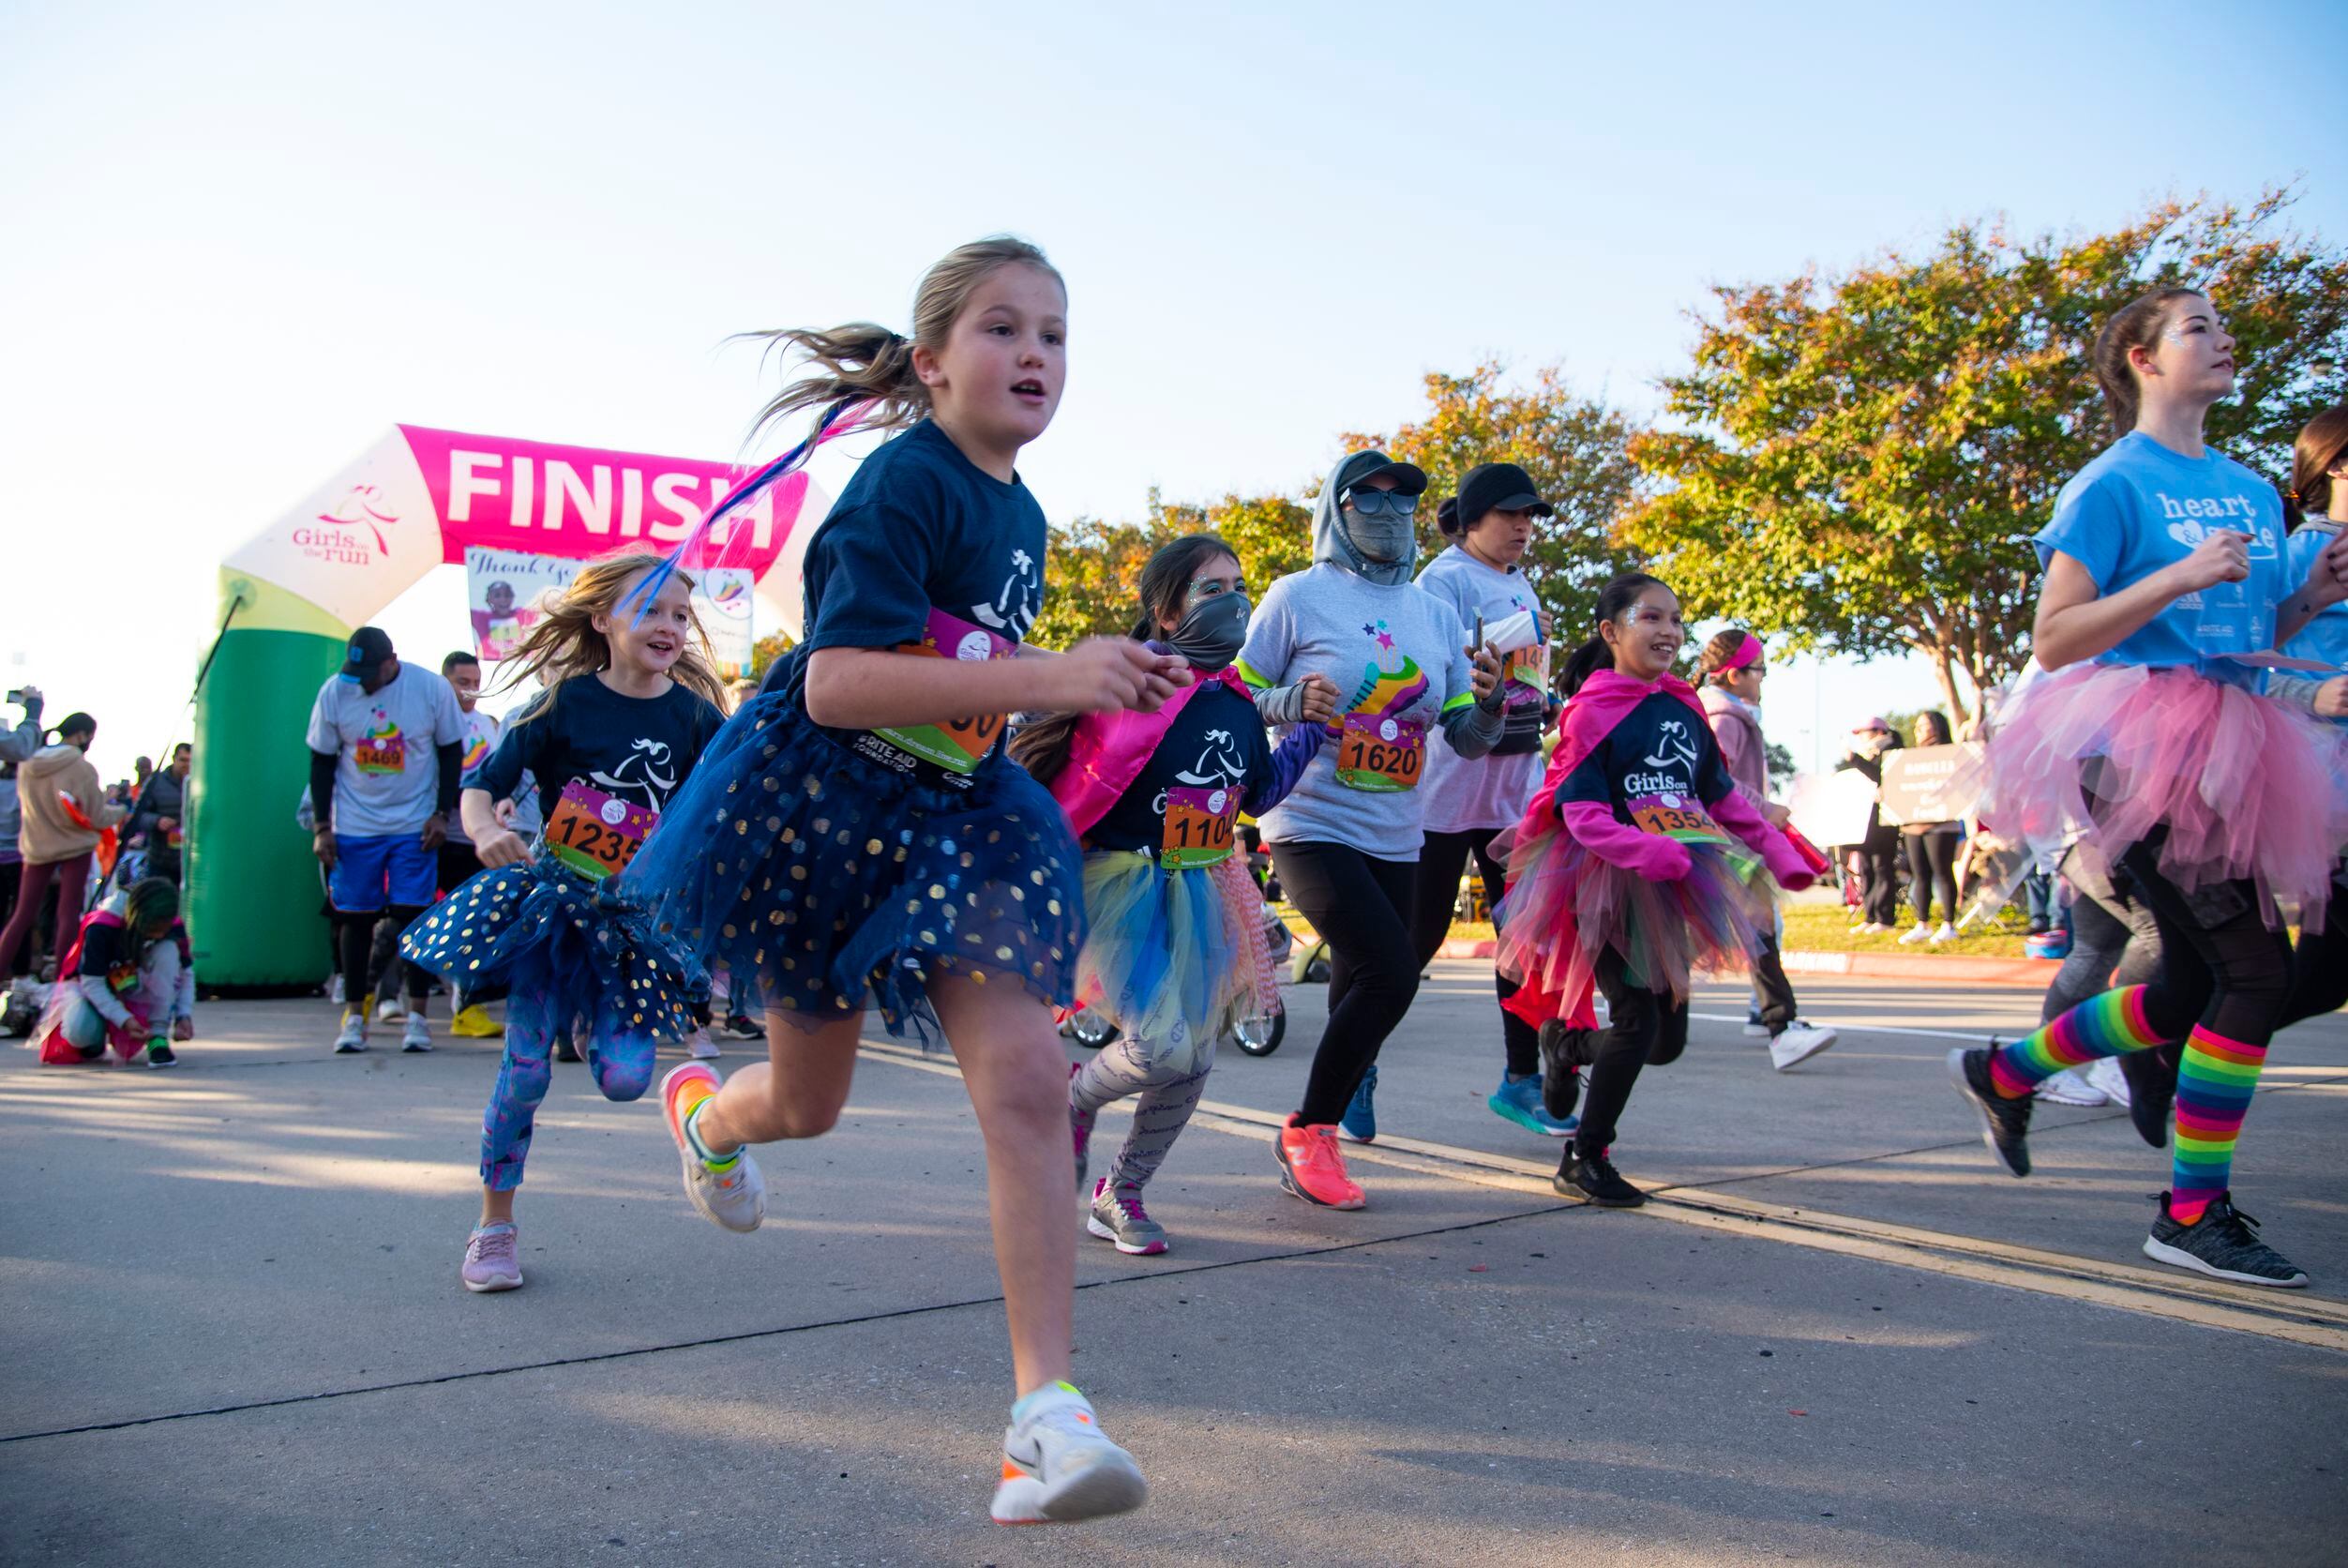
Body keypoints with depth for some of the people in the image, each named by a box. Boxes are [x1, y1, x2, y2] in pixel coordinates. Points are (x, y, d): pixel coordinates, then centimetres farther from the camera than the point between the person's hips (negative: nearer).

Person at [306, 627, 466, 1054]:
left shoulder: (432, 689, -7)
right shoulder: (334, 691, -3)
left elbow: (451, 751, 2)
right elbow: (321, 761, 4)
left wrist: (441, 814, -4)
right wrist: (321, 826, 0)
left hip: (415, 826, -1)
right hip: (353, 826, 1)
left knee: (414, 915, -3)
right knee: (355, 918, 3)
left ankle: (417, 1017, 5)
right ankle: (354, 1017, 12)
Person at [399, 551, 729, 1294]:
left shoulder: (693, 714, 0)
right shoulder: (565, 703, -6)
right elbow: (481, 782, -5)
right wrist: (483, 829, -24)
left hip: (638, 913, 2)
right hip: (550, 898, -2)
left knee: (625, 1078, -8)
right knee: (525, 1070, -2)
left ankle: (598, 1030, 29)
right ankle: (494, 1225, 16)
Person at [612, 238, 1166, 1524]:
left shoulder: (1021, 513, 9)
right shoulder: (902, 485, -17)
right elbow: (835, 684, -28)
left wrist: (1101, 685, 10)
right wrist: (1045, 677, -31)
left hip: (953, 815, 6)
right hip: (819, 802, -5)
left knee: (1026, 1081, -14)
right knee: (807, 1102, 13)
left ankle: (1046, 1411, -10)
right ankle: (700, 1107, 53)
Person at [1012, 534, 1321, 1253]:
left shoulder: (1238, 705, 6)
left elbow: (1258, 793, 20)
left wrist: (1313, 732, 13)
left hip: (1200, 895, 7)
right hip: (1122, 889, -7)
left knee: (1195, 1059, 6)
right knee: (1161, 1045, -20)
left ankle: (1120, 1194, 27)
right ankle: (1074, 1097, 15)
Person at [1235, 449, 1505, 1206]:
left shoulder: (1435, 613, 10)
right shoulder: (1299, 596, -4)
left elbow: (1466, 739, 9)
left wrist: (1489, 704, -12)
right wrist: (1293, 702, -22)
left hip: (1395, 839, 6)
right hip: (1312, 825, -6)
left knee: (1362, 987, 10)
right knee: (1391, 972, -19)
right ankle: (1306, 1132, 0)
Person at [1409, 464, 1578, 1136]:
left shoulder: (1521, 587, 16)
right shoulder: (1445, 577, -7)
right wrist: (1509, 636, -26)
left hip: (1514, 781, 7)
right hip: (1447, 780, -7)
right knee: (1421, 931, -2)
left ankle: (1521, 1080, 13)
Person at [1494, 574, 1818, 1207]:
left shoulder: (1684, 708, 11)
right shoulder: (1592, 711, -9)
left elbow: (1723, 797, 19)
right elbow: (1580, 812, -16)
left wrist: (1781, 854, 14)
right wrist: (1648, 853, -29)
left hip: (1675, 888, 7)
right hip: (1610, 884, -7)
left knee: (1669, 1037, 9)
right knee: (1638, 1017, -12)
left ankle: (1568, 1039, 38)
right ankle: (1584, 1159, 4)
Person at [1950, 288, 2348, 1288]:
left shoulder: (2251, 491, 17)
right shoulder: (2115, 483, -5)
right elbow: (2053, 641, -10)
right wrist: (2179, 577, -18)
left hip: (2219, 748, 8)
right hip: (2143, 749, -8)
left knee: (2192, 987, 12)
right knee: (2256, 968, -13)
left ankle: (2001, 1074, 31)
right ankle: (2192, 1214, -2)